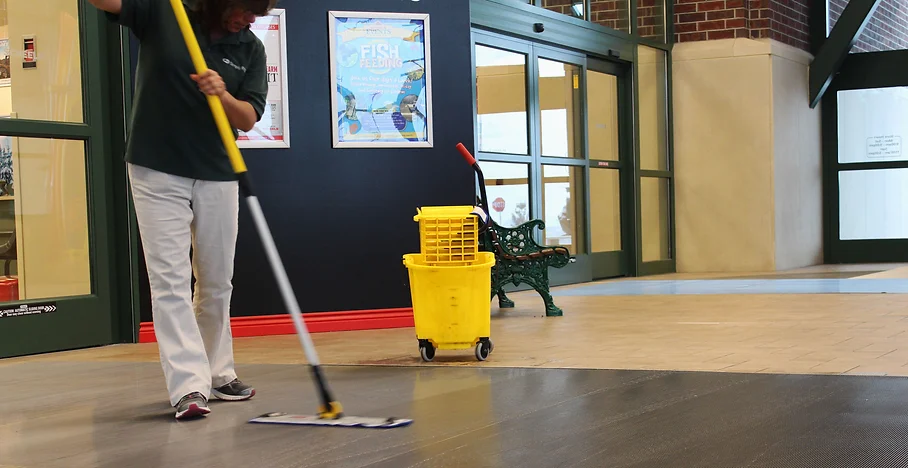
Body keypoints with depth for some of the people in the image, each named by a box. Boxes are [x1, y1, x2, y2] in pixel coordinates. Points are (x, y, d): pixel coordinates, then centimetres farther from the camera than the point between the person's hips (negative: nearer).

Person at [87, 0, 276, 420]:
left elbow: (249, 118, -3)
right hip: (157, 171, -3)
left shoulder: (251, 49, 2)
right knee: (170, 280, -8)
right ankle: (189, 386, -11)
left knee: (216, 282, 12)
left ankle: (218, 373, 27)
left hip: (217, 176, 4)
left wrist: (223, 95, -23)